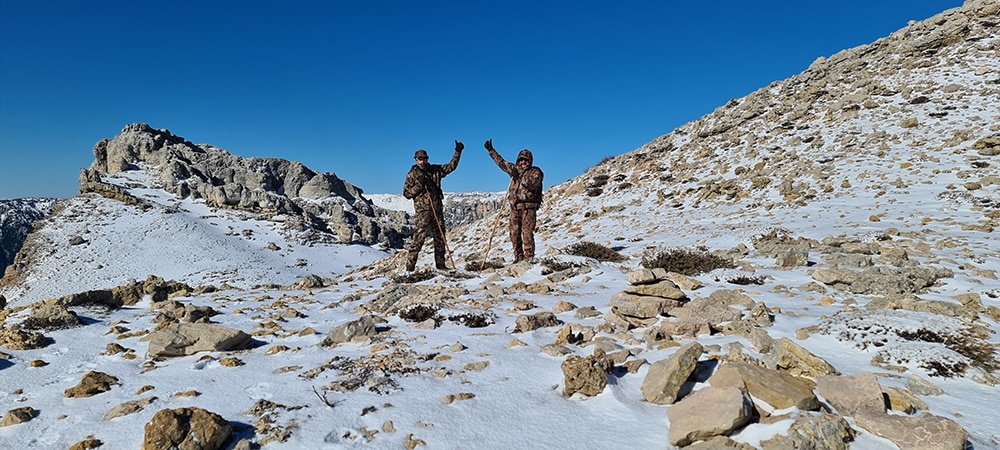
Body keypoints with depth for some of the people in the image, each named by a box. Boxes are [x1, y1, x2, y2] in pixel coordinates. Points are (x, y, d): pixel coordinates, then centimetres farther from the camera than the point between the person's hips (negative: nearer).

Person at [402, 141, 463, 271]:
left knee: (440, 237, 8)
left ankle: (440, 264, 18)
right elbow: (406, 193, 2)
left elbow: (451, 166, 19)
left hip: (437, 209, 5)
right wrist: (419, 185, -11)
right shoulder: (412, 175, 4)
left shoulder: (435, 170, 13)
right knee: (419, 237, -15)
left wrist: (458, 152, 12)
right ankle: (410, 266, -13)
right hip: (423, 210, -5)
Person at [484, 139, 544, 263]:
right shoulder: (515, 169, 16)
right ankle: (518, 258, 10)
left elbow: (532, 184, -16)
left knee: (527, 233, -11)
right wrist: (491, 150, 21)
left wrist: (520, 177, -18)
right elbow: (501, 162, 22)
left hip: (528, 206, -5)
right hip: (515, 207, 6)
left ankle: (529, 258, -9)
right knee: (514, 233, 4)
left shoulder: (535, 172, 1)